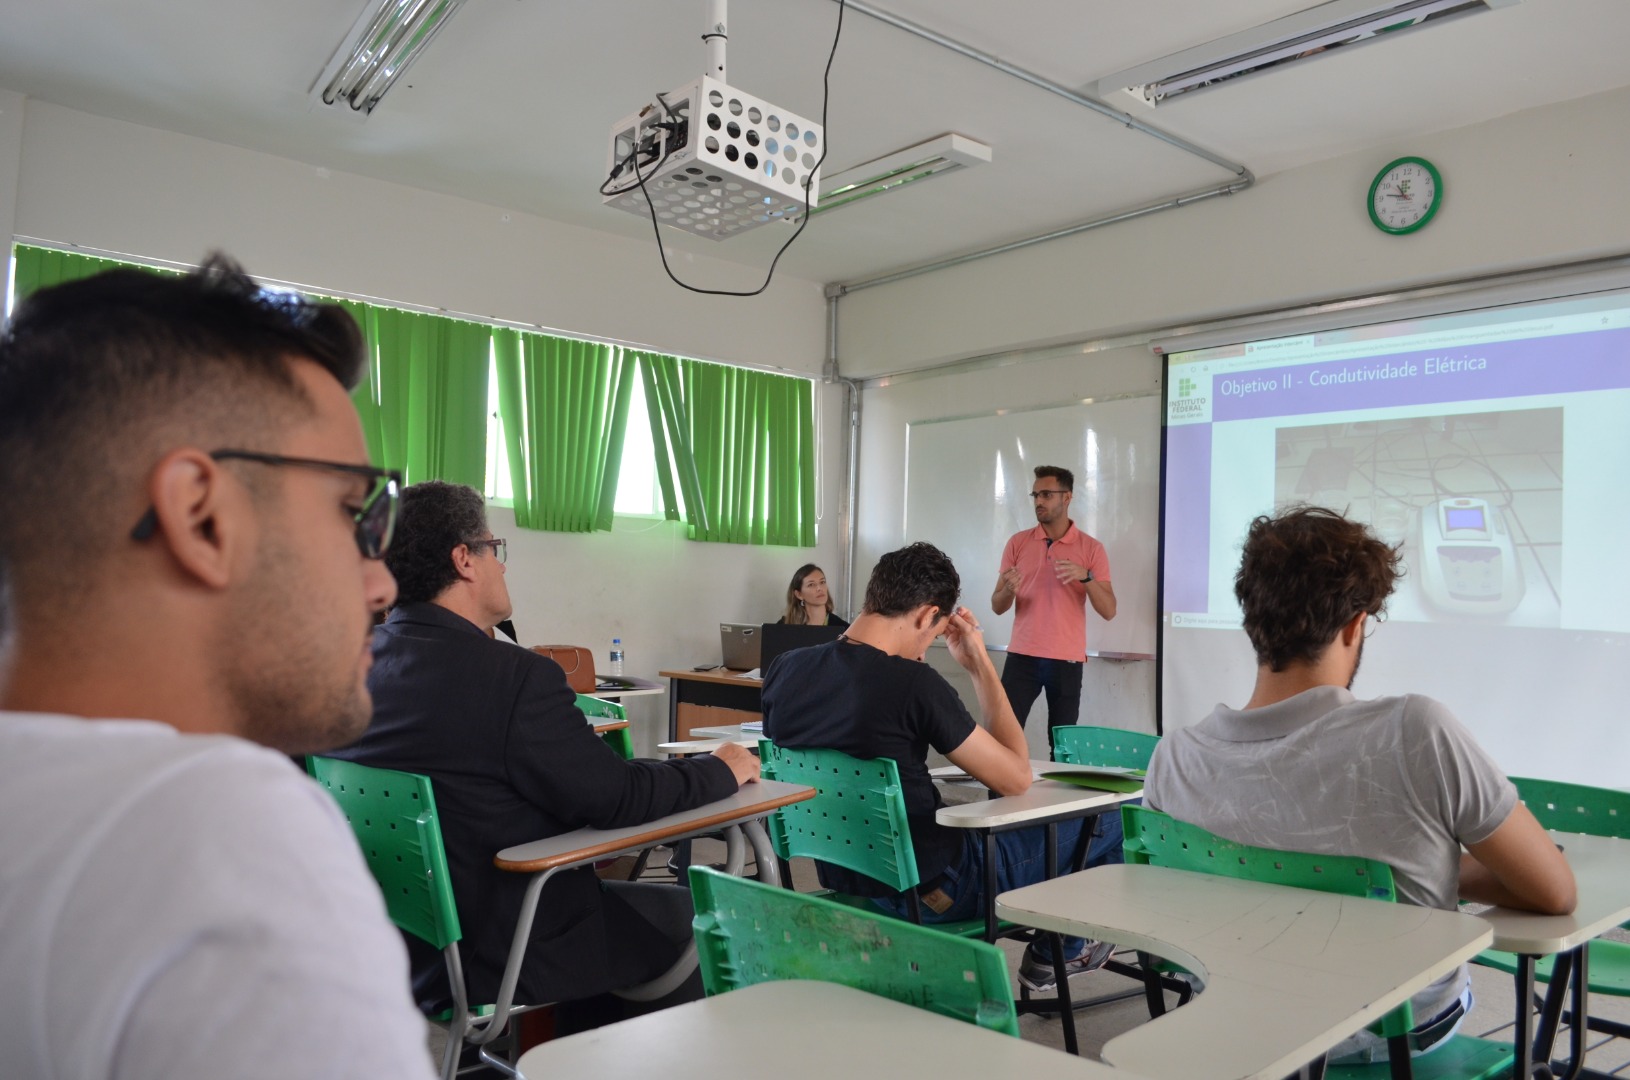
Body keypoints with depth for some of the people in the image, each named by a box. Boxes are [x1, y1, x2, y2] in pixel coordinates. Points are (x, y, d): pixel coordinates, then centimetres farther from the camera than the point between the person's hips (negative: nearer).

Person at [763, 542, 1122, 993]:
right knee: (1108, 814, 9)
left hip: (841, 878, 7)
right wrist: (980, 664, -9)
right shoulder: (915, 683, -27)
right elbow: (1016, 779, -16)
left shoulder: (783, 669, -7)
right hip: (930, 893, -7)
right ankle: (1056, 952, 32)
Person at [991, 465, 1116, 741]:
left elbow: (1108, 612, -2)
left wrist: (1085, 576, -18)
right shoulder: (1018, 543, 6)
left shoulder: (1092, 548, 2)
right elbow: (997, 607, 7)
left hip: (1066, 660, -1)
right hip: (1022, 657, 1)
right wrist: (1009, 590, -17)